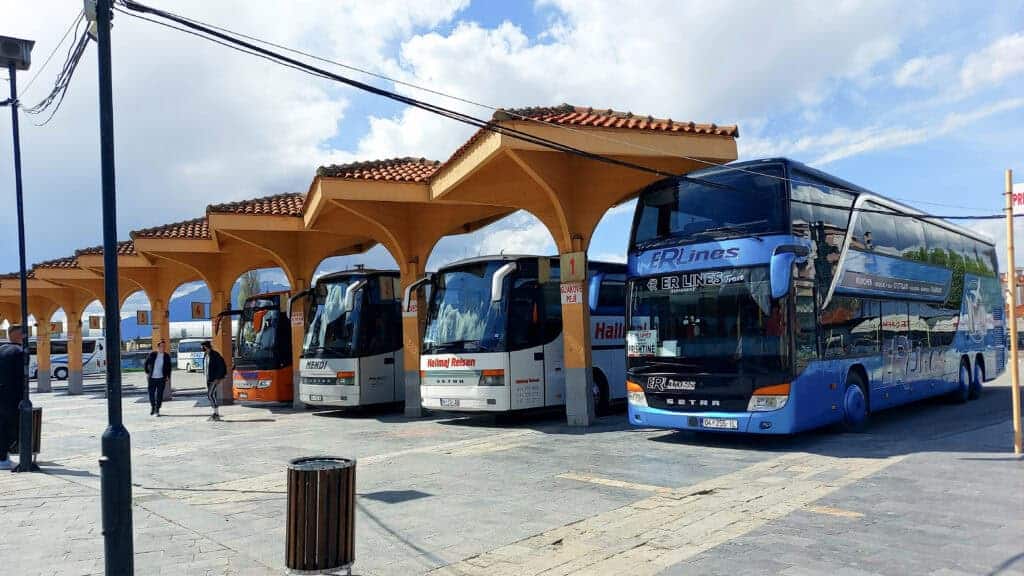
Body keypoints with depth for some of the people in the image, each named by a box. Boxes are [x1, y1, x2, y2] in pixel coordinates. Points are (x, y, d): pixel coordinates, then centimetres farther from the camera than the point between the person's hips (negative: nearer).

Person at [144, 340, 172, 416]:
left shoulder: (167, 356, 2)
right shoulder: (152, 354, 1)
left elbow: (169, 367, 8)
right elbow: (146, 364, 10)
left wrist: (168, 376, 0)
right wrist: (147, 373, 5)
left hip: (161, 378, -1)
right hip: (152, 378, 1)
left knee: (159, 394, -4)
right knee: (151, 393, 7)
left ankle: (157, 410, 3)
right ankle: (152, 407, 30)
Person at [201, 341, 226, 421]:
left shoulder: (215, 355, -14)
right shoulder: (206, 356, 11)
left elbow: (221, 367, -16)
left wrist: (218, 378, -18)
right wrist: (207, 380, 15)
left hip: (216, 379, -8)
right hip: (209, 379, 8)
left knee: (210, 394, -15)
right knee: (213, 396, 8)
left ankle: (215, 413, -10)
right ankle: (217, 415, 12)